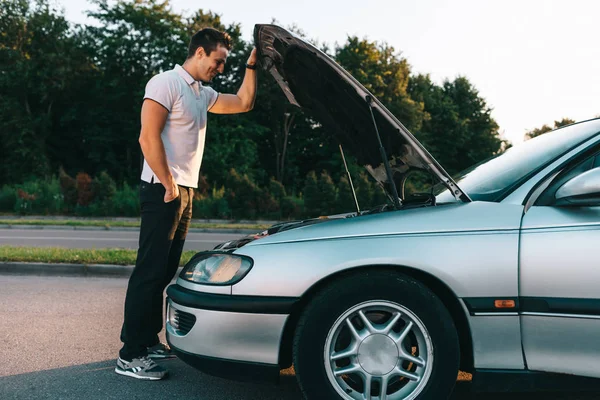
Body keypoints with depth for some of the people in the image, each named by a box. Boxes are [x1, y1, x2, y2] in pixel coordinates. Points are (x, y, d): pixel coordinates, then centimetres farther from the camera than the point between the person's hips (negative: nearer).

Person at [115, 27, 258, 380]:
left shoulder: (202, 93, 18)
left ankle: (149, 341, 20)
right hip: (163, 191, -9)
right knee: (150, 270, -9)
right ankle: (130, 355, -5)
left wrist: (252, 65, 18)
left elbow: (244, 103, 26)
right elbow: (149, 138, -17)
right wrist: (169, 186, -16)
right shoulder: (167, 83, -9)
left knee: (165, 271, 11)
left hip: (186, 192, 9)